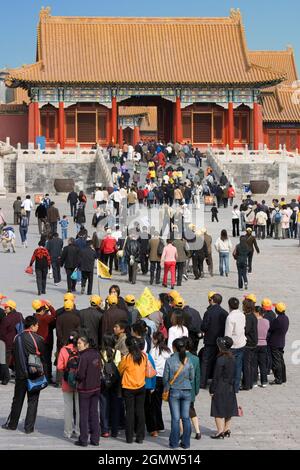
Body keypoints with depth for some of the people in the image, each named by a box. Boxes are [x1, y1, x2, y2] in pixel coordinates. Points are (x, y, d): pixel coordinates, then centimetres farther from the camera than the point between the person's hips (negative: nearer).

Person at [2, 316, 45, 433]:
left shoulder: (17, 338, -3)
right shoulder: (38, 339, -12)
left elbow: (14, 356, 3)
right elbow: (43, 357, -6)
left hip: (20, 374, 3)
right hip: (34, 375, -3)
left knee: (17, 400, 16)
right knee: (32, 401, 6)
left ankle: (12, 424, 24)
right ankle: (29, 427, 7)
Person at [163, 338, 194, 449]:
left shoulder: (169, 361, -9)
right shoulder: (188, 361, -2)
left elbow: (165, 377, -3)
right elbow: (192, 377, 5)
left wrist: (166, 388, 15)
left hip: (174, 391, -2)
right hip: (187, 391, 2)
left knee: (175, 418, 2)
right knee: (186, 417, 7)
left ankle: (174, 443, 6)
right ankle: (186, 443, 10)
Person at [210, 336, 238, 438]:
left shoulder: (221, 359, -20)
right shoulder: (232, 358, 3)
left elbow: (216, 376, -17)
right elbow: (233, 374, 10)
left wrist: (212, 389, -10)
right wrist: (232, 385, 19)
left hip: (220, 388, -8)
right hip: (230, 388, 8)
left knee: (219, 411, 0)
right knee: (228, 409, 15)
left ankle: (220, 432, 1)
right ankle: (227, 430, 23)